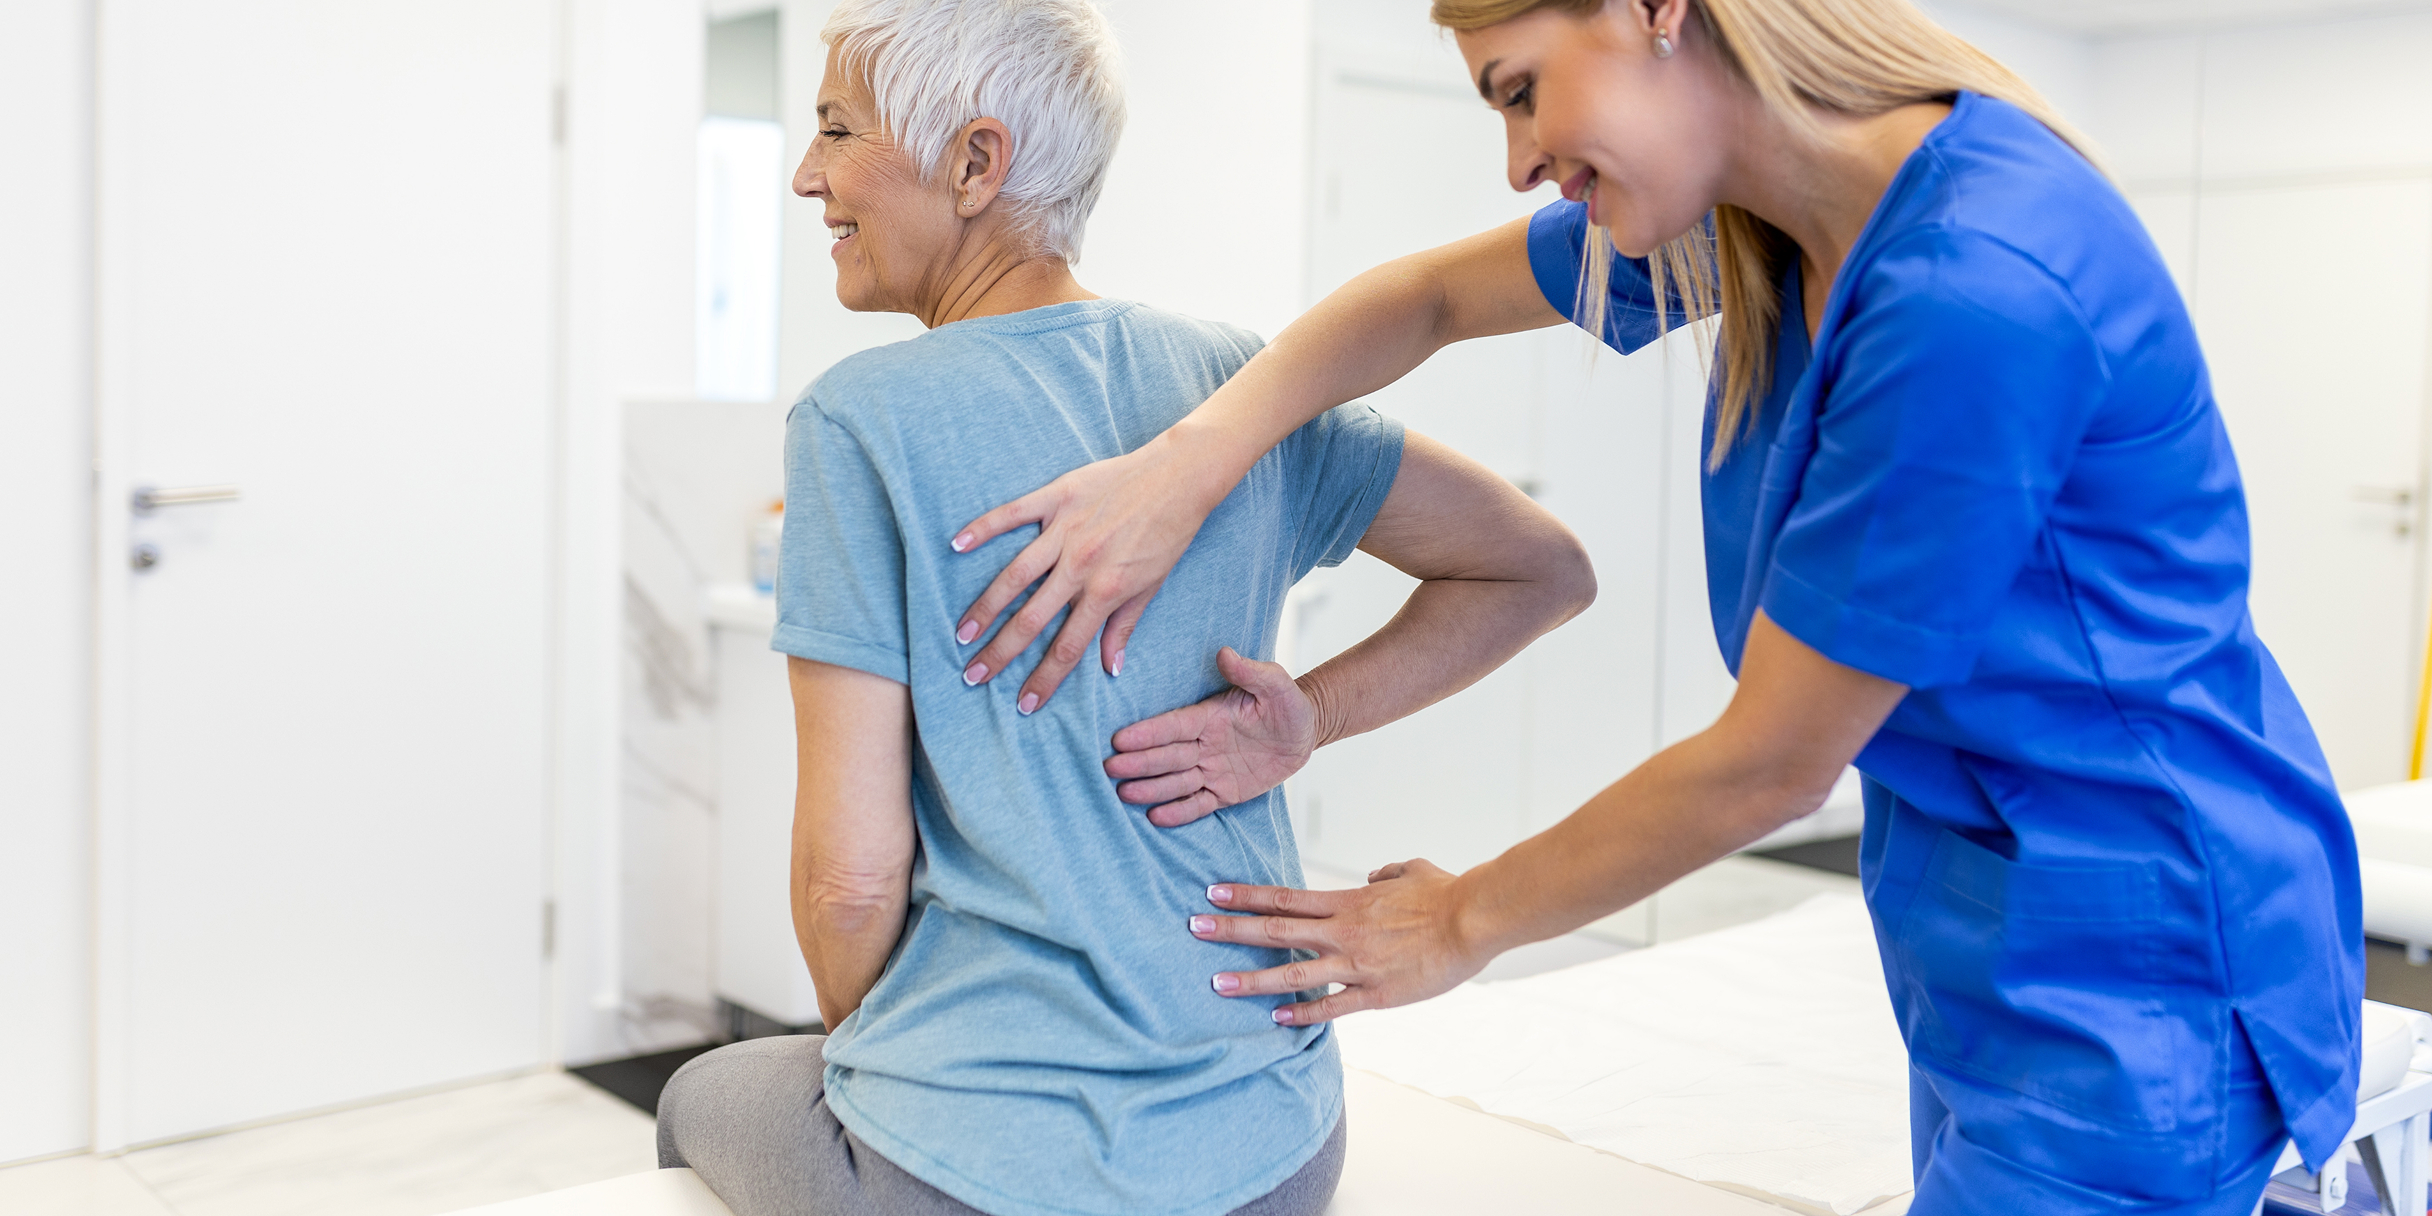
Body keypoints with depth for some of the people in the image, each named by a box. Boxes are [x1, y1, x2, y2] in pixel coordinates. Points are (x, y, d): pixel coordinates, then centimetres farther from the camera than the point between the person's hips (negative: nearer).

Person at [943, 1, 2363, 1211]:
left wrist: (1468, 922, -6)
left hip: (2129, 980, -8)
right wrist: (1185, 465, -7)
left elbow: (1769, 766, -20)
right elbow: (1431, 297, 9)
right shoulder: (1764, 216, -2)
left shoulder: (1979, 290, -28)